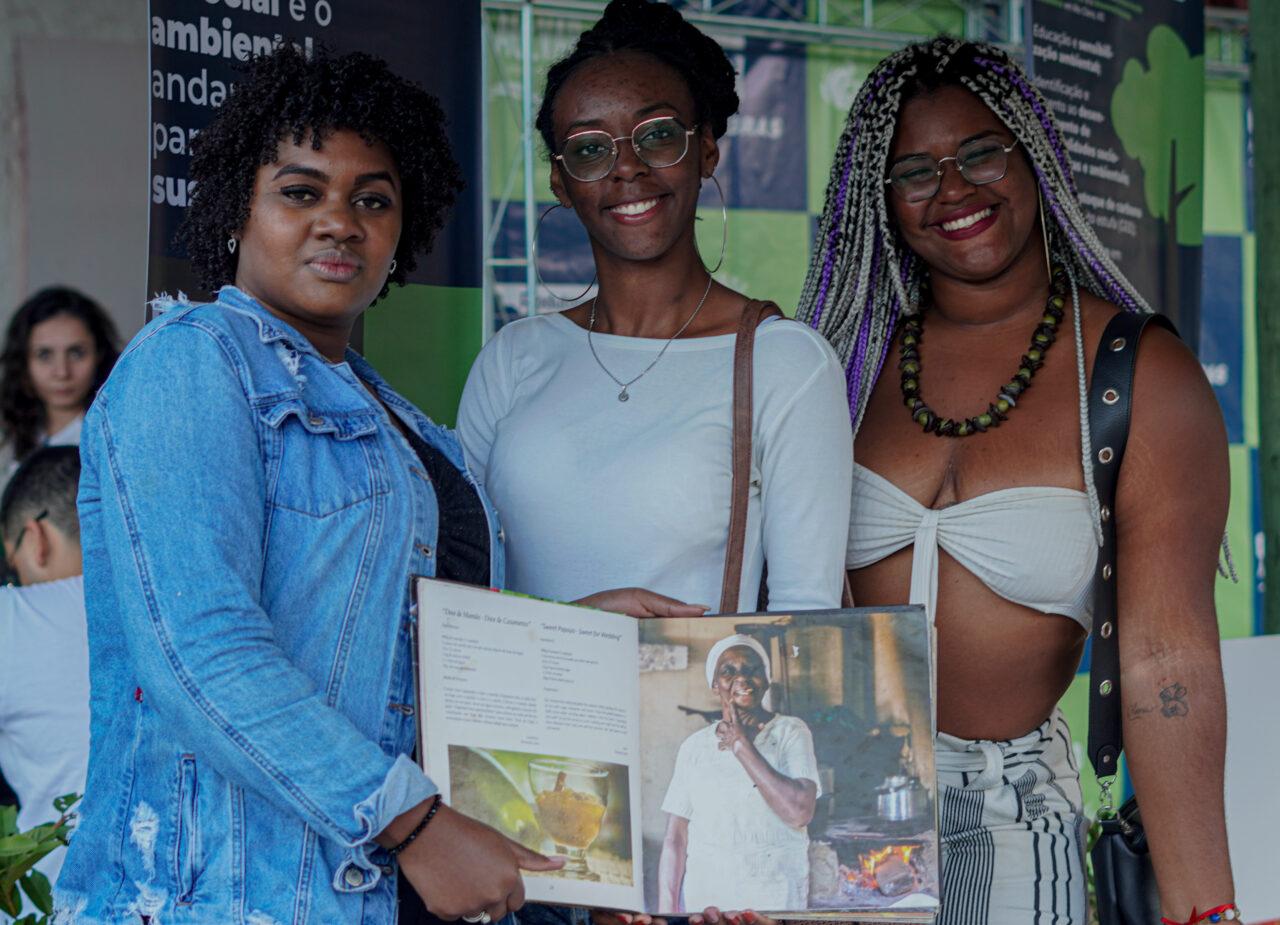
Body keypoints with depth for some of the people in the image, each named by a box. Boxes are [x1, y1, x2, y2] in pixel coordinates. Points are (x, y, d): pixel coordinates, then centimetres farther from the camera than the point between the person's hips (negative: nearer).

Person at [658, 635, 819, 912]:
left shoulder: (790, 733, -1)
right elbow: (675, 839, 4)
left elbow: (799, 812, -16)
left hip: (774, 898, -2)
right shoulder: (694, 747, 6)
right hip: (703, 896, 2)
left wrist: (742, 747, -12)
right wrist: (667, 912, -4)